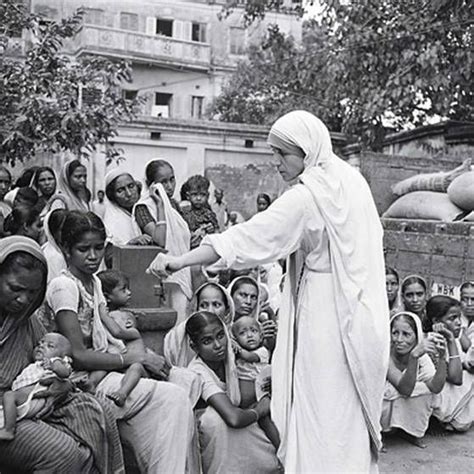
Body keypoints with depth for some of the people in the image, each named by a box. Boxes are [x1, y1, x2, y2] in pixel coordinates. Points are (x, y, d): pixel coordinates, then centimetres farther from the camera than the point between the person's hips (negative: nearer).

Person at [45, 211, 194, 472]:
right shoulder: (64, 287, -13)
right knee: (172, 397, -20)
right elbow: (78, 356, -19)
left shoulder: (94, 282, 13)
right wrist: (135, 357, -15)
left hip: (104, 371, 8)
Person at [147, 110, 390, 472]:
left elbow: (248, 238, -23)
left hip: (328, 317, -8)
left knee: (322, 415, 2)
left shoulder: (309, 196, -19)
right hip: (358, 315, 8)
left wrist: (180, 261, -22)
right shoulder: (351, 179, 5)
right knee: (348, 419, 19)